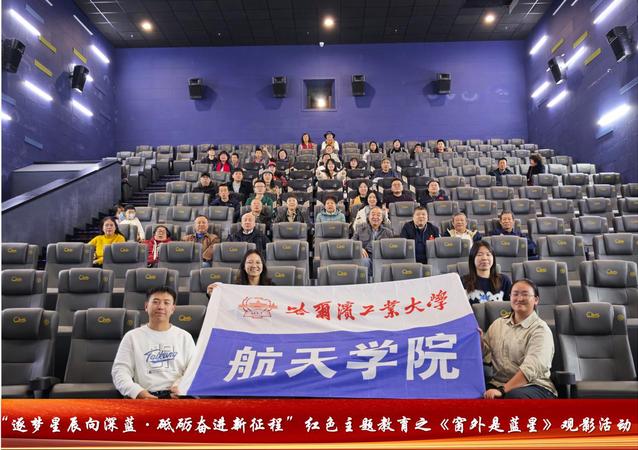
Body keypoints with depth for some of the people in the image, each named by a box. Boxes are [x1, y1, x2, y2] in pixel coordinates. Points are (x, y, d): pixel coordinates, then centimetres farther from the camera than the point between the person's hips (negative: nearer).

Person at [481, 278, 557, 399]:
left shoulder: (540, 330, -3)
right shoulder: (498, 324, 15)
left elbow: (530, 369, -17)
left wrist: (502, 390, -26)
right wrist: (478, 338, -7)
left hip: (534, 386, -3)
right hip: (497, 383, 4)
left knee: (514, 396, -38)